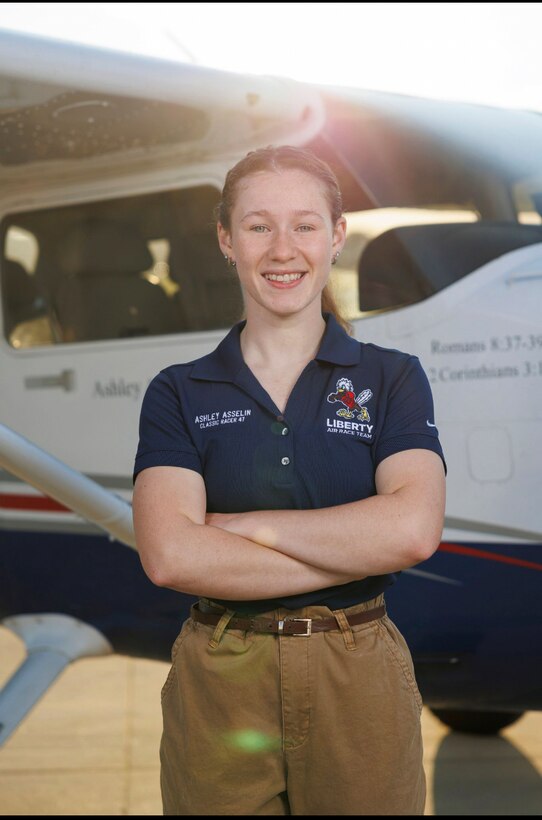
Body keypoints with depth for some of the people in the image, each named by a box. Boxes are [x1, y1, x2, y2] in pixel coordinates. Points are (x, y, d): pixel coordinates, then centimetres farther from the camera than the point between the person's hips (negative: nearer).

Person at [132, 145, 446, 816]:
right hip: (217, 684, 0)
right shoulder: (179, 394, 2)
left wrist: (240, 525, -13)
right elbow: (170, 555, -15)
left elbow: (413, 528, -17)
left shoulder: (392, 378, 2)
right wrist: (359, 554, -15)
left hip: (359, 683, 0)